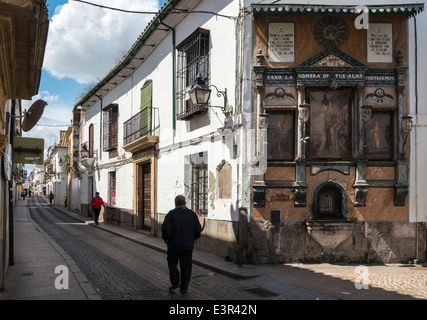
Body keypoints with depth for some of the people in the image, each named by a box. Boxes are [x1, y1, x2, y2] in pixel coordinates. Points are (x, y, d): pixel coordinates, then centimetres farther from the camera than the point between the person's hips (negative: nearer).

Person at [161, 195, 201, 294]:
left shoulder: (171, 213, -9)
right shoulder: (192, 214, 2)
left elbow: (165, 228, -16)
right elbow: (198, 230, 2)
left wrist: (165, 238, 1)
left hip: (174, 245, -2)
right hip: (188, 246, 3)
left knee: (172, 263, 17)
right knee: (186, 267, 10)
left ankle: (175, 283, 6)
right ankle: (184, 288, 14)